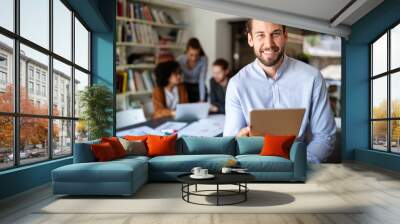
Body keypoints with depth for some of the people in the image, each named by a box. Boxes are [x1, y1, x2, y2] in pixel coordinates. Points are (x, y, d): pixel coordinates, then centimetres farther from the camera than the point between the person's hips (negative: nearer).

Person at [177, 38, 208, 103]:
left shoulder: (203, 60, -22)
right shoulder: (180, 59, -21)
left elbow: (202, 80, -24)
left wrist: (202, 99, -31)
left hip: (199, 88, 0)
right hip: (185, 88, 0)